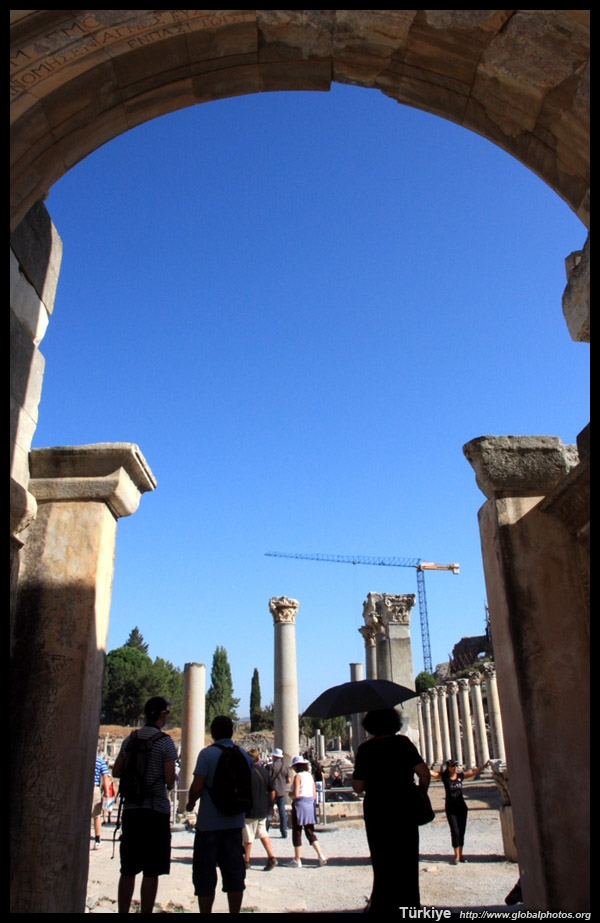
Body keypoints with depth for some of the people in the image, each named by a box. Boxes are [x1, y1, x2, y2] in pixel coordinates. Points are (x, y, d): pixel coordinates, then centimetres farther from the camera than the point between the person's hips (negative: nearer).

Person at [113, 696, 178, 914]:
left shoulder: (130, 739, 6)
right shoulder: (165, 742, -11)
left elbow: (116, 771, 10)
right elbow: (170, 778, -14)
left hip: (130, 808, 5)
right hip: (156, 810, -5)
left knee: (128, 870, 13)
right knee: (151, 873, 3)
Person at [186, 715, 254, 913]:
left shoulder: (207, 754, -11)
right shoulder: (245, 755, 4)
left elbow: (197, 787, -17)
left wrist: (190, 803, 2)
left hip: (209, 823, -4)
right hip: (235, 822, 4)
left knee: (205, 874, 7)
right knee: (234, 872, 12)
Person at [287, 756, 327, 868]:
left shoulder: (298, 776, -12)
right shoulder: (310, 775, 10)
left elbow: (296, 794, -19)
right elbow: (314, 794, 12)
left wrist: (290, 794, 1)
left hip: (300, 804, -7)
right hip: (310, 804, 7)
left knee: (297, 832, 5)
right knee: (310, 832, 12)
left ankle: (297, 860, 11)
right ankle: (321, 856, 0)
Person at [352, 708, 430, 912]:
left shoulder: (365, 749, -7)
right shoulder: (403, 743, -6)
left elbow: (358, 787, -5)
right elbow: (424, 774, -11)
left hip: (377, 813, 0)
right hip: (405, 811, 0)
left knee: (382, 863, 13)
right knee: (407, 861, 13)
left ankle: (382, 904, 16)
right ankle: (409, 902, 18)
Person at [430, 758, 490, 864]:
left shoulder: (461, 776, 1)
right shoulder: (444, 776, -7)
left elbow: (474, 772, 3)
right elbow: (431, 773, -17)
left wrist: (484, 765, -6)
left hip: (461, 807, 3)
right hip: (450, 808, -3)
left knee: (462, 831, 7)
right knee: (455, 832, -7)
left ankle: (460, 854, 19)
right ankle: (456, 856, 2)